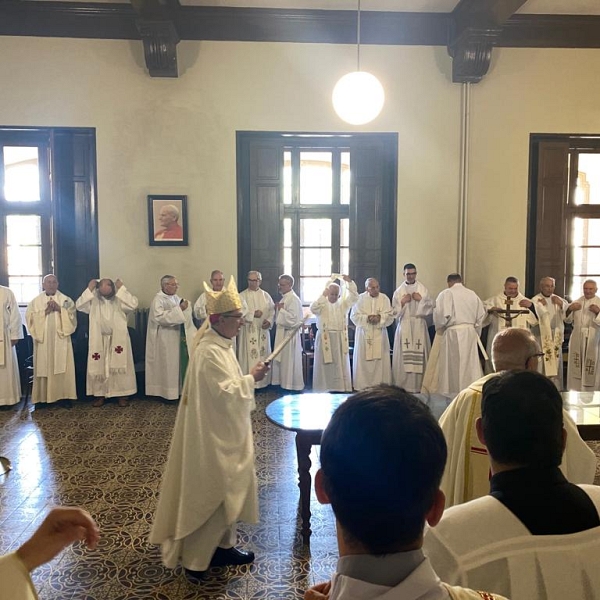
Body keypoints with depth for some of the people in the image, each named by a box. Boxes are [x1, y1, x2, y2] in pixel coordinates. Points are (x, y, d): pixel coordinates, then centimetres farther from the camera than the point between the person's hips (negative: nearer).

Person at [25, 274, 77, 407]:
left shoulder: (66, 300, 8)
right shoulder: (35, 301, 8)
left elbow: (72, 316, -2)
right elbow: (30, 318, -2)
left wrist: (59, 309, -14)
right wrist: (45, 311, -13)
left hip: (61, 340, 0)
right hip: (43, 340, 0)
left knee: (62, 368, -2)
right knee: (43, 368, -1)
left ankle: (64, 396, 5)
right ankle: (42, 398, 5)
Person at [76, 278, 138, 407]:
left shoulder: (120, 297, -5)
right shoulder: (93, 298, -1)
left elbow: (134, 304, -21)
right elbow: (79, 305, -11)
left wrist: (122, 289, -20)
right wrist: (89, 289, -14)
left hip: (118, 339, -1)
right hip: (99, 339, 1)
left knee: (119, 366, 3)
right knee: (99, 366, 6)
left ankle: (122, 395, 12)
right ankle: (100, 394, 16)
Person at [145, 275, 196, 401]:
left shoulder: (176, 298, 11)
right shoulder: (158, 299, -12)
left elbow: (183, 316, 21)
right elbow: (159, 317, -26)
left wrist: (185, 308, -1)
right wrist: (178, 309, -25)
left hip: (177, 336, 8)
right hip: (165, 339, -8)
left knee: (178, 363, 11)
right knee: (167, 365, -2)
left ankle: (177, 389, 21)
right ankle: (166, 391, 7)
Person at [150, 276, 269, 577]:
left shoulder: (221, 346, 8)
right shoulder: (210, 352, -23)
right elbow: (226, 393, -26)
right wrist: (251, 378, -17)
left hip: (225, 432, 10)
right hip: (214, 435, -10)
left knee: (226, 489, 17)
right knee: (212, 491, 1)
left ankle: (222, 545, 31)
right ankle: (196, 557, 16)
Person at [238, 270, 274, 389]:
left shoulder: (266, 295, 10)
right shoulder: (242, 296, 0)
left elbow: (272, 311, 8)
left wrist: (269, 321, -10)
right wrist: (253, 314, -22)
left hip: (263, 331, 3)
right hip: (248, 332, -3)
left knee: (263, 356, 7)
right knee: (249, 357, -5)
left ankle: (263, 382, 17)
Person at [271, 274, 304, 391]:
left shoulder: (293, 299, -17)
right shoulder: (284, 298, 13)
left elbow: (294, 319, -24)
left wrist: (281, 309, -19)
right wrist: (277, 309, 3)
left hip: (289, 334, -10)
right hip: (282, 333, 10)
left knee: (289, 361, -1)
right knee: (281, 360, 15)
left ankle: (292, 385, 9)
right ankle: (283, 382, 24)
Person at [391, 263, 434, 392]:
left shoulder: (422, 289, 7)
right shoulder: (399, 291, 8)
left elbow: (430, 307, 5)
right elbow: (395, 311, 7)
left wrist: (421, 299, -8)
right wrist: (402, 302, -7)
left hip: (419, 325, 0)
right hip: (404, 325, 0)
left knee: (419, 354, -4)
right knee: (403, 355, -5)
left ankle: (419, 384, 3)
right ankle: (402, 384, 1)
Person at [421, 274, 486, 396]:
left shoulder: (446, 293, -6)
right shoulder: (473, 294, 10)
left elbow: (442, 315, -16)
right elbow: (481, 316, 8)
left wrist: (439, 328, 3)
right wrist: (475, 333, 17)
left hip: (452, 333, -5)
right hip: (470, 333, 5)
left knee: (451, 366, 2)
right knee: (469, 365, 10)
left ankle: (451, 392, 6)